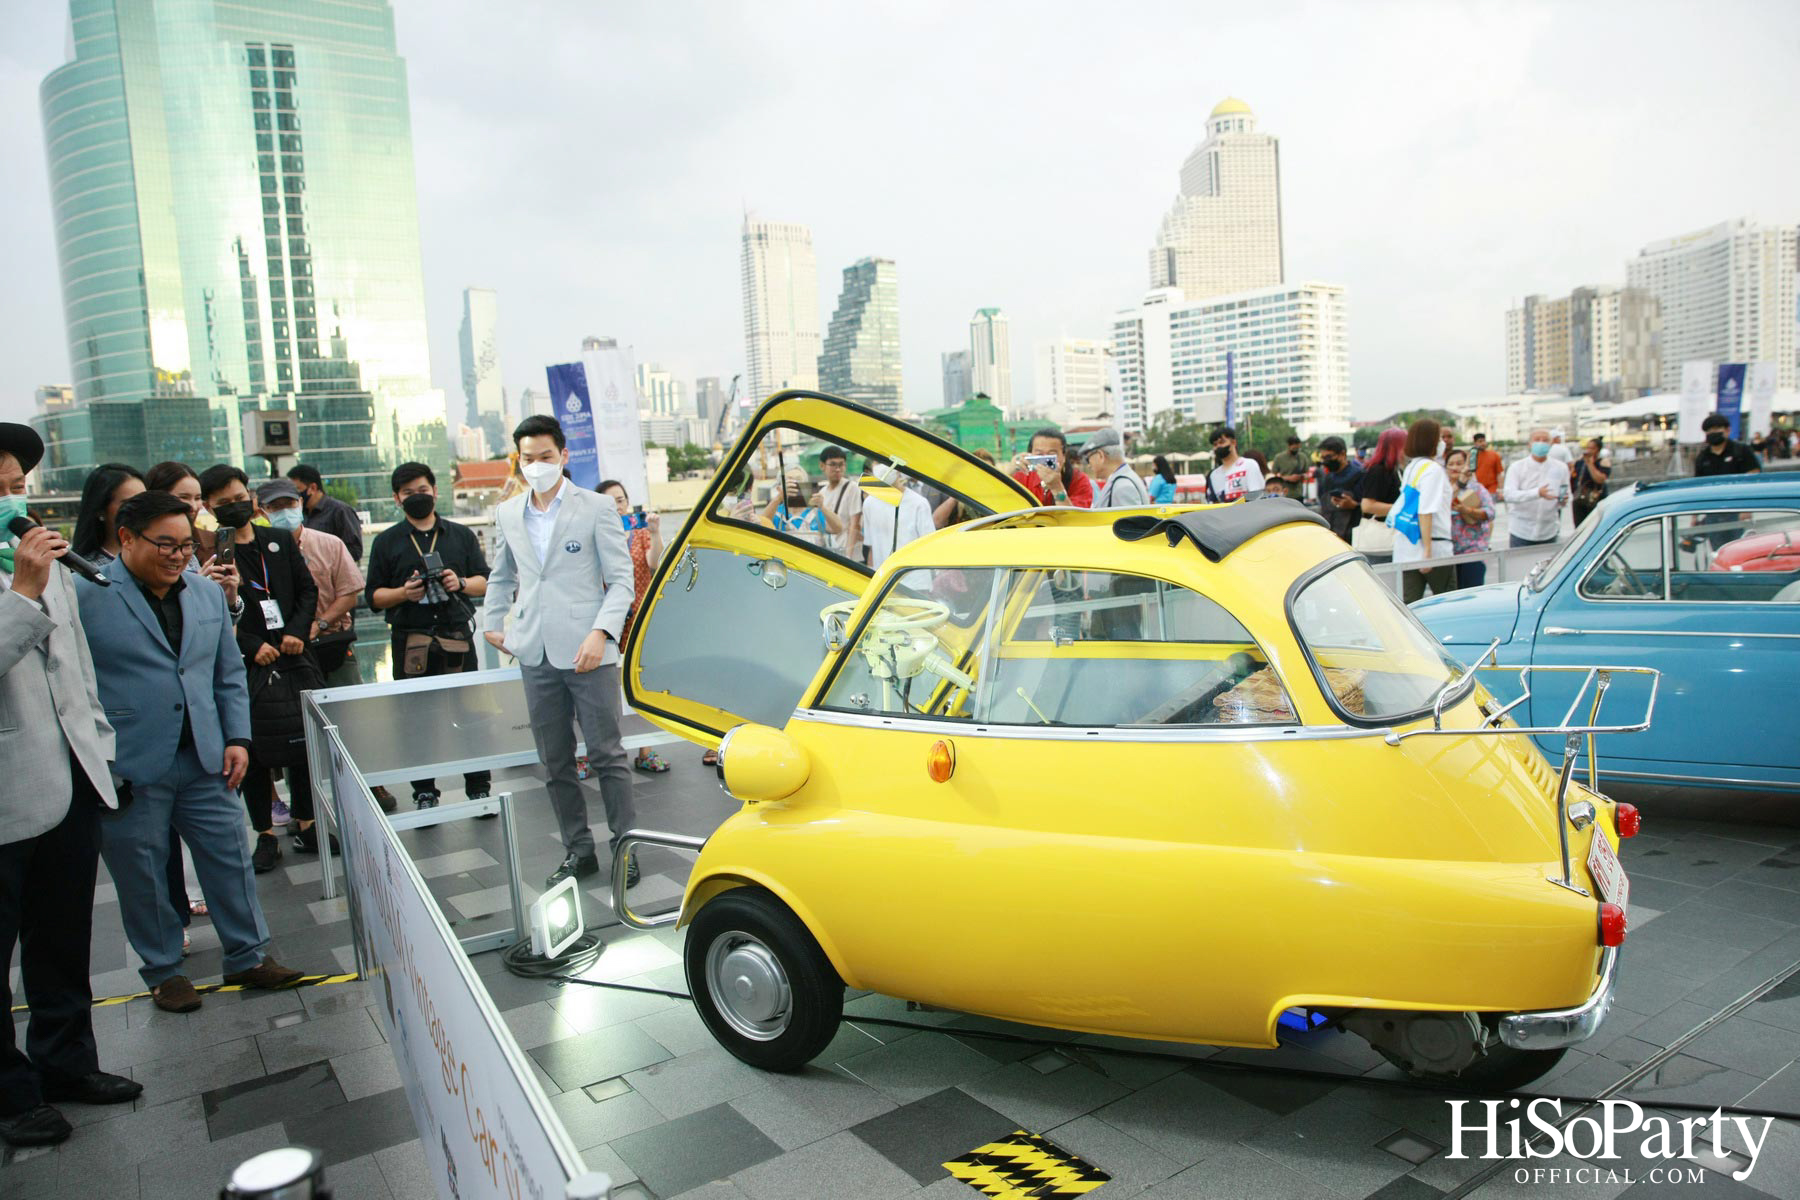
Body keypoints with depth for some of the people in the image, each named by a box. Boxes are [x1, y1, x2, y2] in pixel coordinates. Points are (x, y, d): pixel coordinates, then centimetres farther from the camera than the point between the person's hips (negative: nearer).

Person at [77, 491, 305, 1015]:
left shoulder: (208, 593, 10)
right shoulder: (83, 596, -8)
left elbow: (230, 674, 16)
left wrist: (237, 739, 7)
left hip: (205, 759, 5)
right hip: (127, 771, -4)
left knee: (230, 860, 9)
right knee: (141, 876, 10)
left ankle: (248, 957, 24)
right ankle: (163, 972, 28)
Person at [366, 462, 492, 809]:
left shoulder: (461, 535, 13)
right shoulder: (387, 542, 9)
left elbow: (485, 582, 12)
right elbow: (373, 595, 6)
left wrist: (461, 583, -9)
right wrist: (404, 593, -13)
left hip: (457, 636, 1)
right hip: (410, 641, -1)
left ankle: (479, 788, 11)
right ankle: (424, 794, 13)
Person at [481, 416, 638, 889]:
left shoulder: (596, 508, -3)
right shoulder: (508, 514, 11)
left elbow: (621, 579, -5)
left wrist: (601, 631, -17)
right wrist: (491, 623, 17)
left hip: (588, 653, -5)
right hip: (535, 655, 5)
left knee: (607, 756, 0)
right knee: (554, 764, 11)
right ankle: (578, 850, 23)